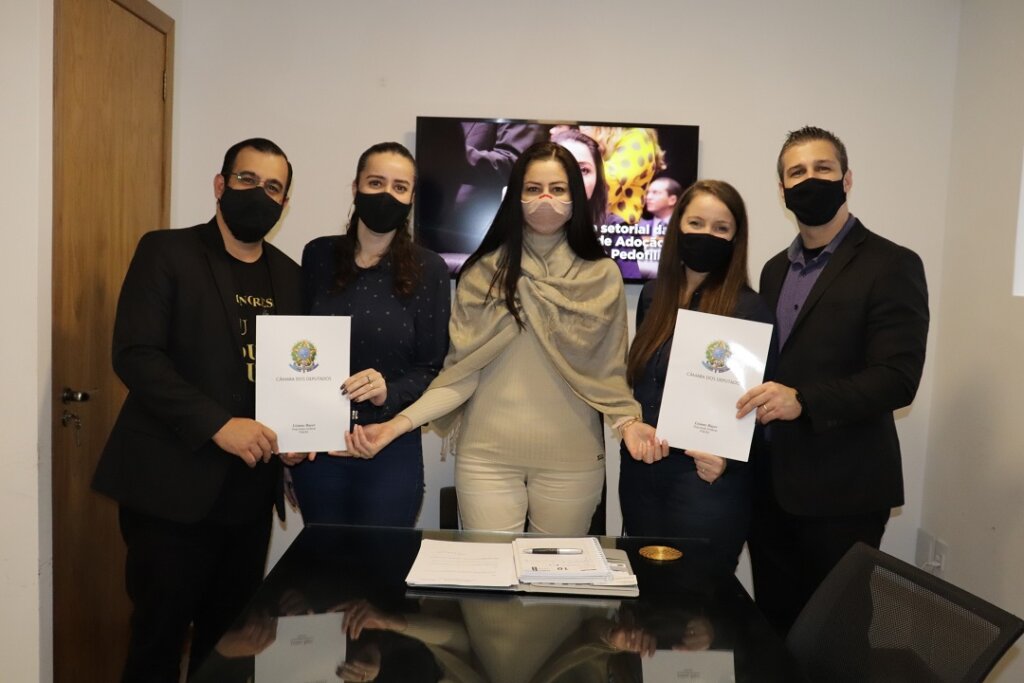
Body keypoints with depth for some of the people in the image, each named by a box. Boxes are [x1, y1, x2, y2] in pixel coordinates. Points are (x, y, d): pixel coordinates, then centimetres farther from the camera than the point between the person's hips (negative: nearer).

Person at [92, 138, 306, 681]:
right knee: (159, 637, 6)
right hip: (174, 484, -4)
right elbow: (135, 355, -13)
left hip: (250, 491, 5)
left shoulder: (289, 277, 12)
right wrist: (217, 425, -22)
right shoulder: (166, 252, -3)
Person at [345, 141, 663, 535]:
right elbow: (461, 372, -3)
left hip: (571, 459, 1)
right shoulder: (483, 273, 0)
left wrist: (628, 421, -17)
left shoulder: (602, 276, 0)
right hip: (487, 457, 0)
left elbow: (609, 371, 2)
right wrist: (399, 423, -15)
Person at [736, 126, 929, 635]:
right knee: (774, 626, 16)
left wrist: (802, 401, -28)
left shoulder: (891, 265, -9)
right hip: (772, 482, 6)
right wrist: (751, 400, -1)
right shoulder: (775, 269, 13)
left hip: (841, 487, -6)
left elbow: (897, 379, -17)